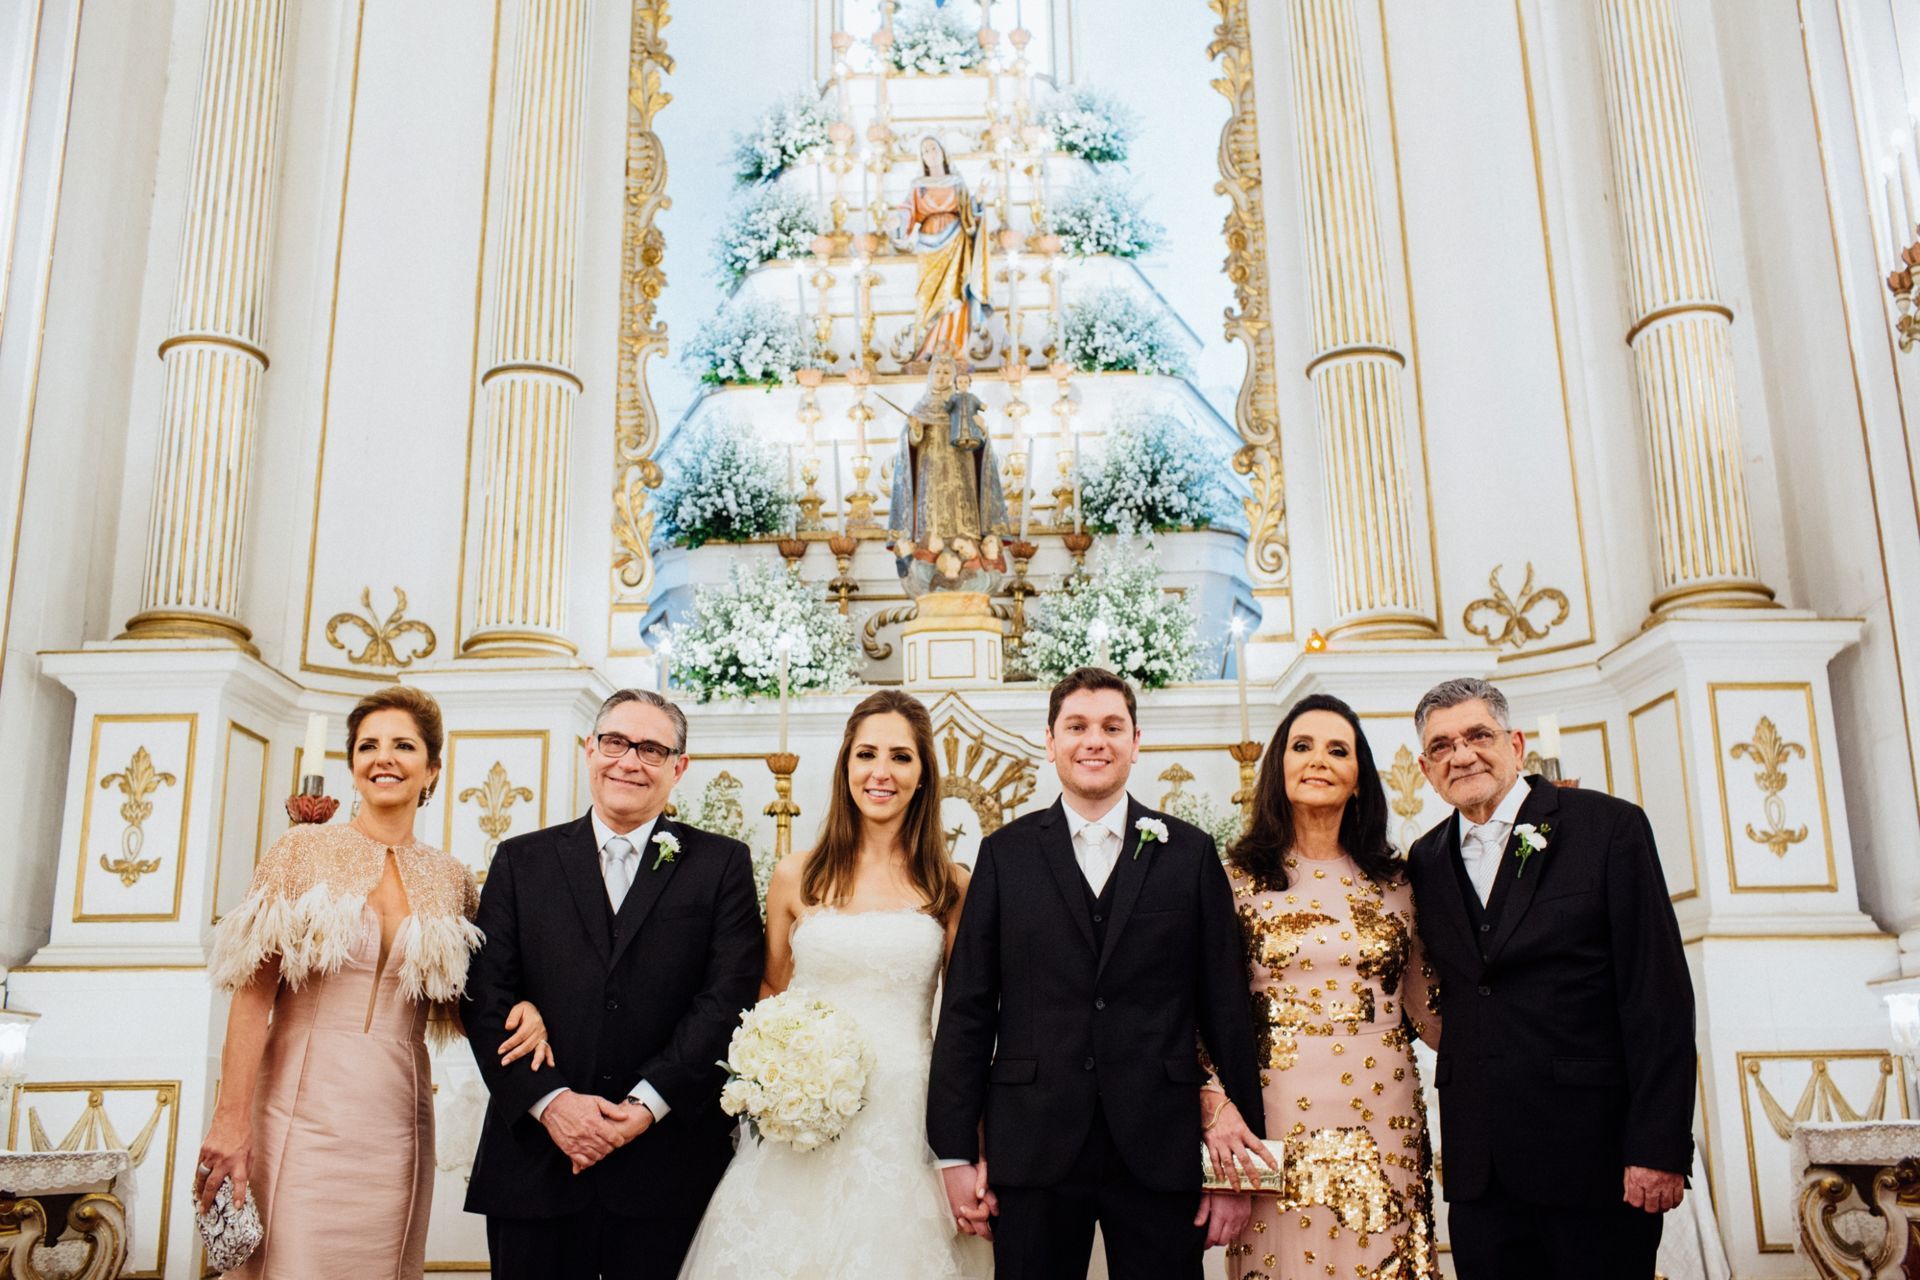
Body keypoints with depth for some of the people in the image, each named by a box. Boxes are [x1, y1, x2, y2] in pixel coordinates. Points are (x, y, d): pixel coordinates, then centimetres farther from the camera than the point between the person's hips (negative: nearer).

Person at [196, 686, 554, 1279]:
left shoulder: (451, 880, 7)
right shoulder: (306, 849, -1)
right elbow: (254, 993, -6)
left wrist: (518, 1012, -7)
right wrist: (231, 1119, -12)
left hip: (396, 1118, 3)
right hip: (301, 1111, -3)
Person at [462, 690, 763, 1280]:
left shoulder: (721, 864, 4)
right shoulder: (522, 861, 9)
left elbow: (727, 1000, -5)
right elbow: (487, 999, 2)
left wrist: (646, 1104, -14)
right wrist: (547, 1099, -11)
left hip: (668, 1170, -1)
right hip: (535, 1160, 2)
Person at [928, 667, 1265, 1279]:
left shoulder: (1190, 853, 5)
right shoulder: (1005, 854, 5)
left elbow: (1226, 1010, 3)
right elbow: (966, 1009, 3)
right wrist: (957, 1153, -1)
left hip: (1160, 1155, 0)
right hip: (1032, 1152, 0)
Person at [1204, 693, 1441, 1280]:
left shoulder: (1394, 881, 7)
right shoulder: (1239, 878, 1)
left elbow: (1427, 1009, 12)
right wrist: (1216, 1105, -11)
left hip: (1384, 1120, 2)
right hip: (1279, 1118, -2)